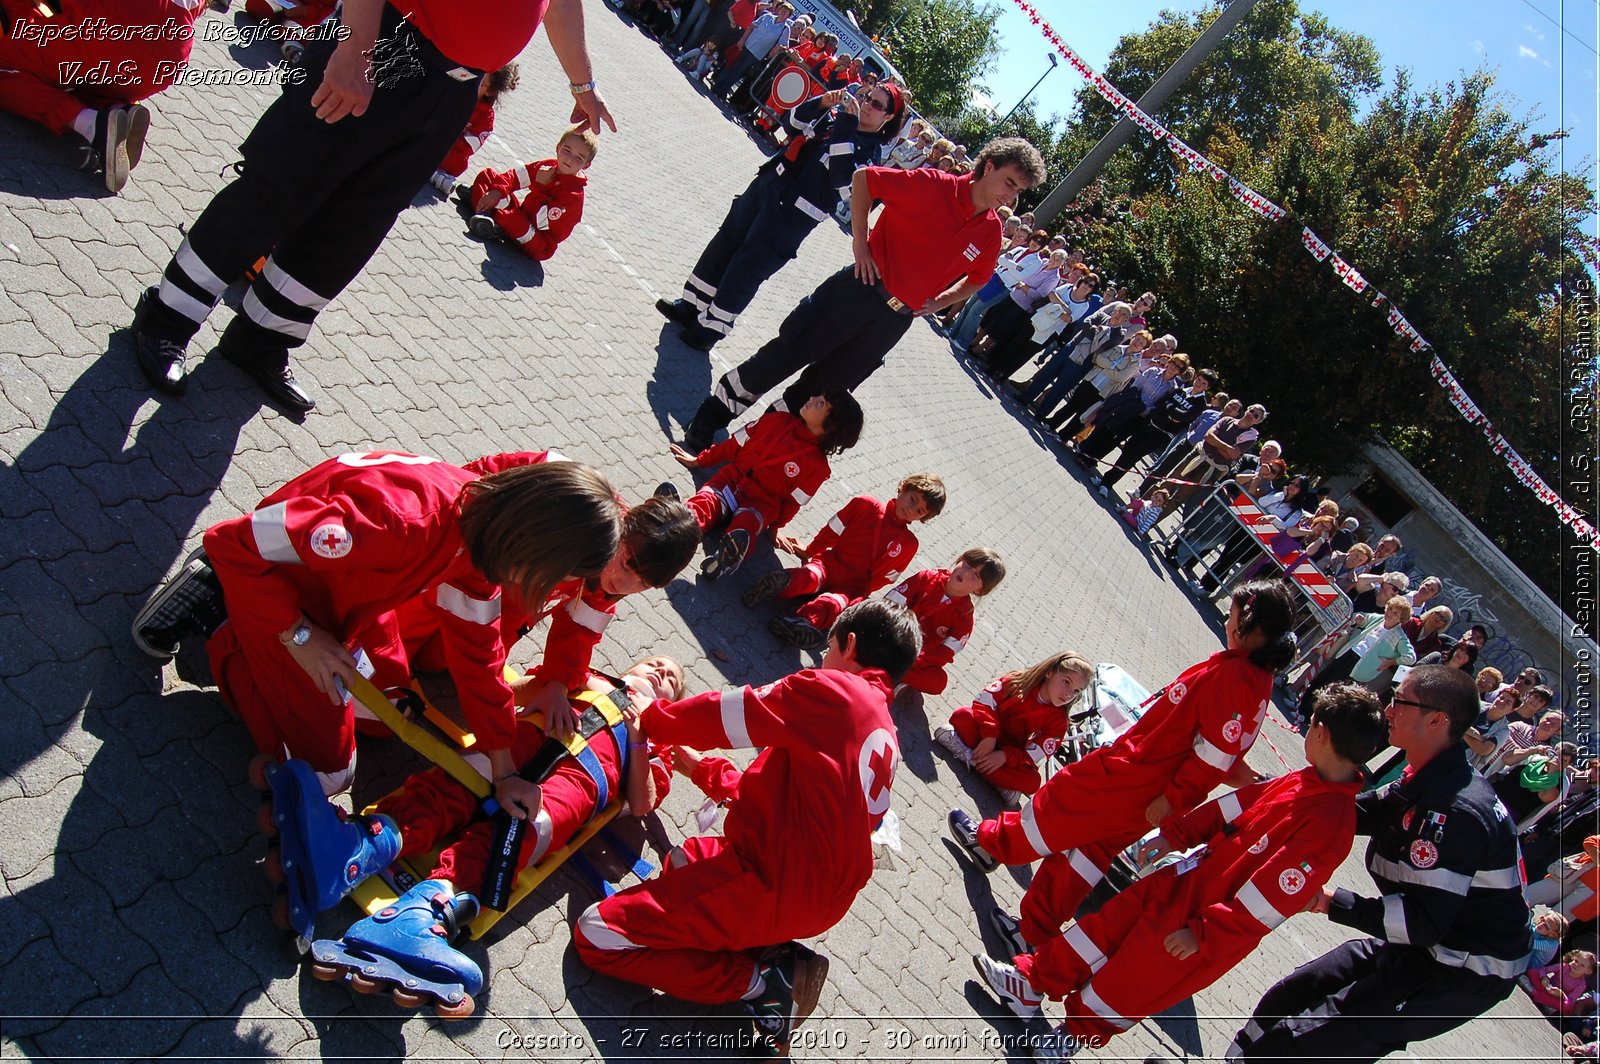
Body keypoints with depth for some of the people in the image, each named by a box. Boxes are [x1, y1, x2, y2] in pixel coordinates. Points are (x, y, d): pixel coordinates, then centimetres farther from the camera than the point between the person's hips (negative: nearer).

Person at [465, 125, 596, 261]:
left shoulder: (574, 194, -23)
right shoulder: (548, 166, -2)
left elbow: (542, 220, -28)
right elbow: (515, 176, -2)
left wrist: (540, 186, -22)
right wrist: (497, 192, -21)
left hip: (539, 246, -8)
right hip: (523, 216, 8)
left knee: (512, 218, -41)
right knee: (486, 175, 9)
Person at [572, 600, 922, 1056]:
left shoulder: (831, 689, -12)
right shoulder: (886, 737, 12)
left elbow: (723, 717, -7)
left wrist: (651, 716, 12)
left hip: (773, 887, -9)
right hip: (825, 900, 9)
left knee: (596, 934, -5)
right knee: (688, 860, 31)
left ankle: (761, 982, -6)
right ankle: (775, 955, 9)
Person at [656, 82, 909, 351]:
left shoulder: (871, 151, -7)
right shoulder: (832, 116, 11)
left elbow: (843, 179, -23)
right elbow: (792, 122, 7)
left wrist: (847, 125, -24)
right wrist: (823, 102, -9)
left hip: (791, 216, -6)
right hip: (765, 187, 6)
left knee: (746, 270, -3)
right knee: (725, 243, 11)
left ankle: (710, 328, 13)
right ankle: (691, 307, 25)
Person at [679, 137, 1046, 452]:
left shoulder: (991, 233, 1)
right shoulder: (933, 184, -11)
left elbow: (977, 278, 22)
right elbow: (863, 178, -4)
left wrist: (937, 303, 9)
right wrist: (860, 243, -10)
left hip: (894, 320, 4)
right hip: (860, 288, -4)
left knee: (827, 385, 8)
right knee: (788, 353, 2)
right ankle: (718, 409, 19)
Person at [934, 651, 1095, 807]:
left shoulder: (1057, 720, -7)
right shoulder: (1018, 681, -8)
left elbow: (1034, 755, -14)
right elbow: (984, 702, -15)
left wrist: (1004, 756, -28)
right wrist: (989, 736, -27)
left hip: (1012, 754, 1)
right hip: (986, 738, -1)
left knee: (1031, 782, -29)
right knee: (963, 715, -28)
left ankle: (970, 757, -29)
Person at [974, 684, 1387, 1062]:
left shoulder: (1332, 823, -29)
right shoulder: (1306, 781, -4)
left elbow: (1271, 900, -28)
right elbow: (1243, 802, 8)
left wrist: (1203, 934, -22)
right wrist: (1176, 833, 9)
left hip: (1217, 928, -7)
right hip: (1193, 875, 7)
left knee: (1129, 984, 8)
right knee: (1113, 920, 11)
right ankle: (1032, 981, 25)